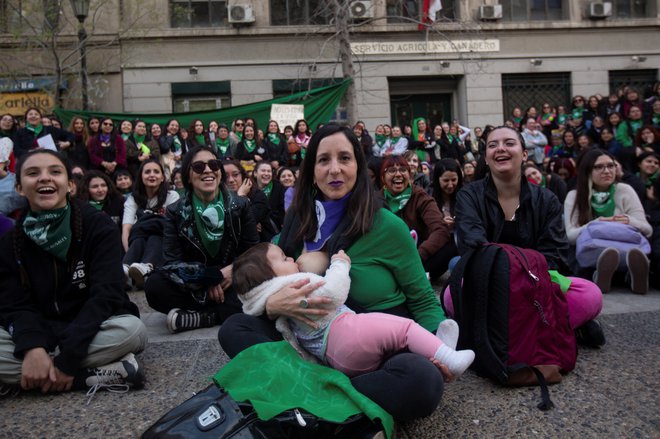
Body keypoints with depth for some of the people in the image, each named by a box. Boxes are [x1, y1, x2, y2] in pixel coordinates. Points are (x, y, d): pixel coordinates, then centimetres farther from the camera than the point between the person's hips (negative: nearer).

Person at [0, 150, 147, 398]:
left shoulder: (98, 226, -10)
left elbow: (104, 294, -18)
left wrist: (68, 358, -29)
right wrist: (33, 348, -30)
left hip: (92, 330, -2)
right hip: (40, 333, 2)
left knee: (131, 329, -34)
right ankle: (97, 375, -27)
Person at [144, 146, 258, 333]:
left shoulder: (240, 205, 1)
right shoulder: (175, 211, -1)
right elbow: (172, 261, -10)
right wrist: (207, 279, -24)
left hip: (233, 283, 0)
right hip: (194, 288, 0)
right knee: (154, 286, -29)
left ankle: (196, 318, -26)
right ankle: (226, 312, -23)